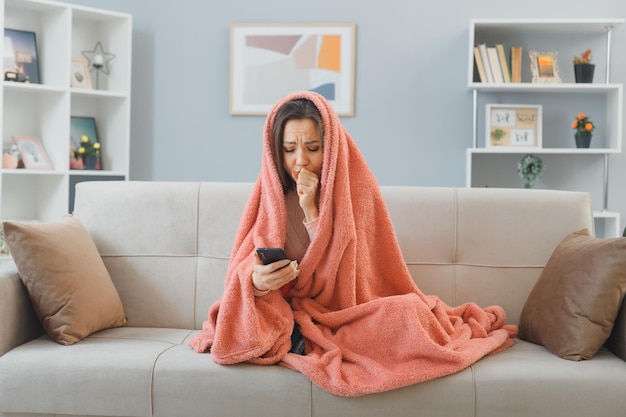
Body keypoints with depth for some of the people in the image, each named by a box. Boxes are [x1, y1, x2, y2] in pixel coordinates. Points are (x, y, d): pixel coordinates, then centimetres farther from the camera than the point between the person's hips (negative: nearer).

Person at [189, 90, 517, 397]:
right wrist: (256, 280, -31)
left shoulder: (357, 189, -7)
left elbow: (339, 274, -12)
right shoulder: (271, 193, -2)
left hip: (344, 313, 0)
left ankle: (301, 343, -15)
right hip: (283, 312, 1)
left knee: (410, 311, -29)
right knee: (242, 328, -32)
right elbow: (244, 269, -7)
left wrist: (312, 211, -21)